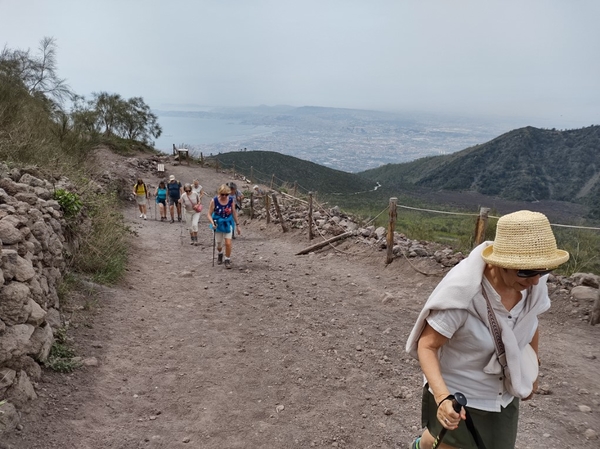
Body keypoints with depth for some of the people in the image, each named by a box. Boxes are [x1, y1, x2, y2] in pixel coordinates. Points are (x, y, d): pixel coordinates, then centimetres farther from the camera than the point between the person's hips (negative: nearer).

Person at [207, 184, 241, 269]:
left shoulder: (231, 200, -11)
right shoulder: (214, 201, -18)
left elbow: (234, 212, 1)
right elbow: (209, 214, -12)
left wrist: (237, 224, 4)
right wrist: (212, 223, -29)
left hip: (228, 223, 1)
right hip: (218, 224, 0)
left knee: (228, 243, -10)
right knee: (219, 244, 13)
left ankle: (227, 260, 11)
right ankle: (220, 254, 48)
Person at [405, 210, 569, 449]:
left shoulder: (531, 284, -15)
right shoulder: (463, 292, -33)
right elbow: (427, 346, -26)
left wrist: (533, 368, 20)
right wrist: (442, 397, -40)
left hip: (503, 396, 5)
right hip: (457, 396, -5)